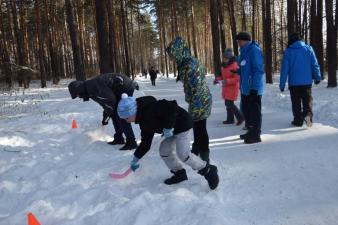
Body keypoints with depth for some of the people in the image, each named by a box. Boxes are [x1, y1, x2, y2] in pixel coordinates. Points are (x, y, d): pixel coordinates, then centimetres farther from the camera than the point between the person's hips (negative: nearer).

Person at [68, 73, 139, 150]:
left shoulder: (92, 87, -21)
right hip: (120, 90, 10)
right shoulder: (89, 87, 12)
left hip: (126, 88, -10)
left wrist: (106, 116, -8)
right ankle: (119, 138, 20)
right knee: (115, 115, 13)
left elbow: (110, 100, -23)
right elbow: (105, 100, 19)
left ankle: (131, 142, -6)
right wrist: (105, 117, 17)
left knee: (120, 116, -11)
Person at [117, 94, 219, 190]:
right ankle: (179, 173, 21)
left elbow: (171, 107, -30)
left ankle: (209, 171, 1)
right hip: (173, 128, 10)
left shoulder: (149, 109, -24)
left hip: (182, 123, -10)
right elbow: (145, 142, 14)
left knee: (183, 154, -14)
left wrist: (167, 128, -26)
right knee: (164, 150, 8)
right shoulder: (144, 120, 8)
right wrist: (136, 159, 15)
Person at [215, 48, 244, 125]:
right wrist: (218, 79, 1)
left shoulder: (234, 66, -19)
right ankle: (230, 119, 23)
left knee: (230, 104, -10)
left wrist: (227, 81, -31)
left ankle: (240, 117, 4)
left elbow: (237, 78, -22)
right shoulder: (224, 65, 8)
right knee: (227, 103, 13)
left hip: (232, 87, -9)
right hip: (226, 87, 9)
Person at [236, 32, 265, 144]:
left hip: (253, 89, -9)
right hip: (245, 88, 9)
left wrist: (254, 87, -21)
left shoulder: (254, 50, -14)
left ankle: (256, 135, 6)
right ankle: (250, 132, 28)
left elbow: (258, 70, -19)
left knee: (254, 112, -2)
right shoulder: (244, 51, 14)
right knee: (246, 111, 16)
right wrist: (237, 71, 8)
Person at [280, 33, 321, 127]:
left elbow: (284, 69, -5)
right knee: (307, 100, 9)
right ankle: (308, 114, -15)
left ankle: (298, 120, 9)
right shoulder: (308, 48, 0)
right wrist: (317, 77, 12)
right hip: (307, 81, 1)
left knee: (296, 102, 9)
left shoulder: (288, 51, -3)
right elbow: (315, 64, 1)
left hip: (293, 82, -1)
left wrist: (282, 84, -2)